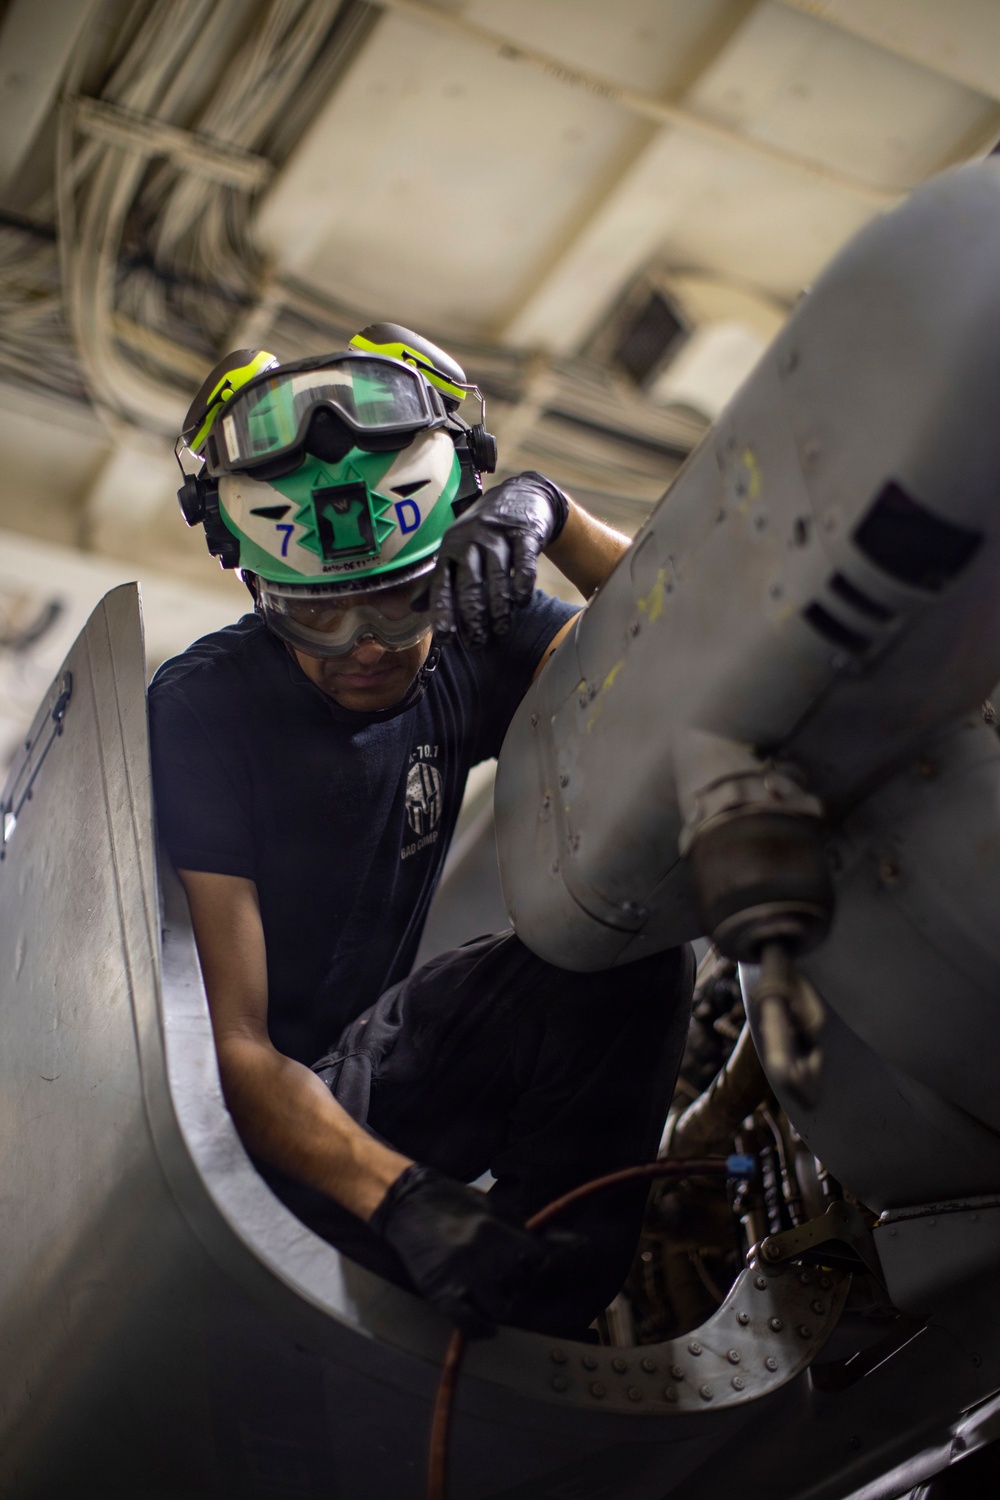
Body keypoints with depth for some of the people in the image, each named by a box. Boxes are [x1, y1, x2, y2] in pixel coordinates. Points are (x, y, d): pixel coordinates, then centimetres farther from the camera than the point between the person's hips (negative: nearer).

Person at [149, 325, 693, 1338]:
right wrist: (398, 1194, -41)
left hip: (369, 1055, 6)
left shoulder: (461, 649, -3)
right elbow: (231, 1046, -26)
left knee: (632, 943, -21)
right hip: (241, 1104, -6)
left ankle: (548, 1288, -21)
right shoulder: (200, 711, -20)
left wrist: (548, 511, -27)